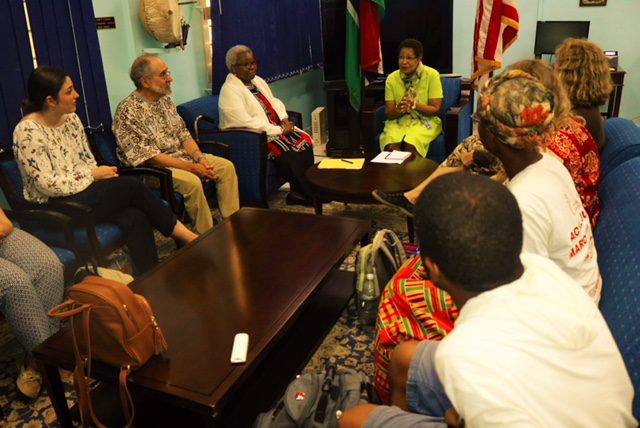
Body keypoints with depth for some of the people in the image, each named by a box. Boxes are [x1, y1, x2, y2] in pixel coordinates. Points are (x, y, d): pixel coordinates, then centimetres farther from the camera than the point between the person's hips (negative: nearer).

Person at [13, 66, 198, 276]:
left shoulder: (71, 119, 9)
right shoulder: (28, 132, -14)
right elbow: (48, 184, -18)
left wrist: (101, 173, -7)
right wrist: (93, 175, -15)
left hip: (85, 195, 7)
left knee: (134, 217, -25)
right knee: (131, 186, -22)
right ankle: (185, 235, -9)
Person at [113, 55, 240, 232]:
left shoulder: (166, 100, 9)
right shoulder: (127, 111, -17)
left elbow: (183, 135, 12)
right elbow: (146, 155, -20)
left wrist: (200, 158, -9)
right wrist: (191, 167, -22)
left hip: (182, 155, 8)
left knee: (226, 166, -6)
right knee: (191, 181, -33)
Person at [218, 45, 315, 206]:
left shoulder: (257, 81, 17)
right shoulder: (229, 90, -13)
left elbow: (275, 102, 26)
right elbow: (246, 123, -22)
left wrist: (284, 119, 3)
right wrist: (279, 130, -19)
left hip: (276, 129, 9)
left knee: (304, 140, -14)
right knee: (287, 152, -30)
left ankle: (300, 191, -13)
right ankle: (311, 194, -17)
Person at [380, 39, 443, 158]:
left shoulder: (432, 75, -2)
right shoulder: (392, 78, 4)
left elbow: (436, 109, -6)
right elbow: (388, 114, 1)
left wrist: (414, 104, -21)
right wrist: (399, 109, -22)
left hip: (424, 121, -2)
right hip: (398, 121, 2)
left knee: (411, 145, -32)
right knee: (392, 146, -29)